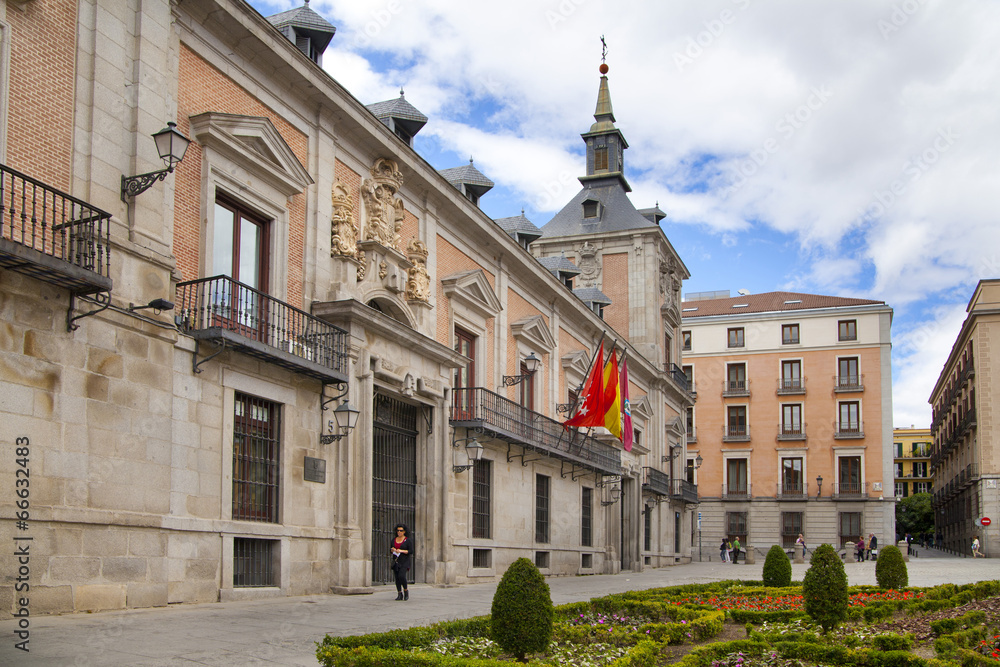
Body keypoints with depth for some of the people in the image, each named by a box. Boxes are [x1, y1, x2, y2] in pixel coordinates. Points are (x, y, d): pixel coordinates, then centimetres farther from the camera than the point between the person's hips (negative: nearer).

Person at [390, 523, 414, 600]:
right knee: (397, 578, 1)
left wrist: (401, 551, -19)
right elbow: (391, 550, 17)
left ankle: (405, 590, 2)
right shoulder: (394, 539, 11)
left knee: (401, 576, -20)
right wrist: (392, 550, -6)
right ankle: (400, 595, 8)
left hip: (404, 562, -5)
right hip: (396, 561, 5)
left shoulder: (408, 540, -3)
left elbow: (411, 551, -8)